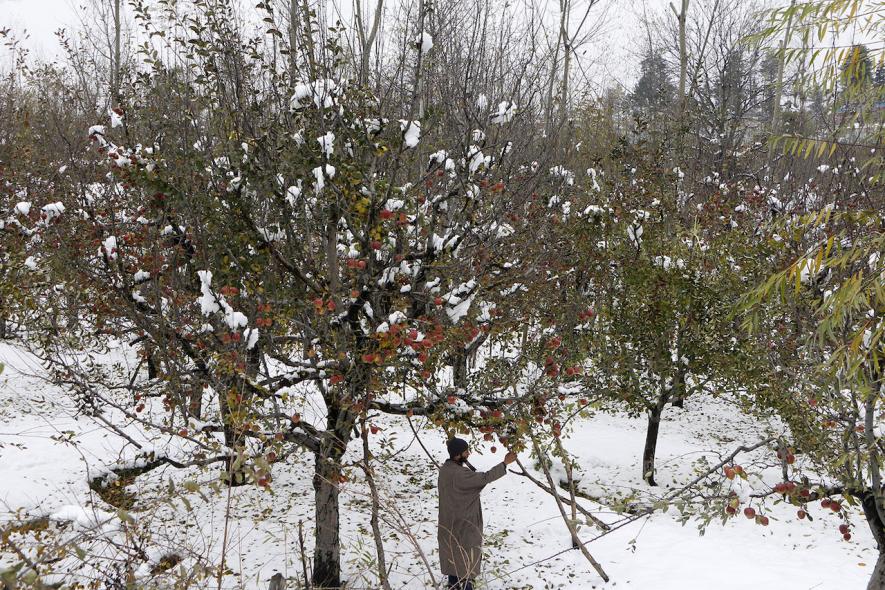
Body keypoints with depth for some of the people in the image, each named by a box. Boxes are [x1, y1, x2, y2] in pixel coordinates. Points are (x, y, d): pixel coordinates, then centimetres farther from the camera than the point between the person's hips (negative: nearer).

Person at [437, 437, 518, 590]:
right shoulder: (459, 474, -32)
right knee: (466, 553, 8)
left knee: (453, 552, 21)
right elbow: (485, 478, -30)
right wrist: (505, 463, -26)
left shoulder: (446, 468, -4)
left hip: (450, 518, 9)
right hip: (462, 521, -9)